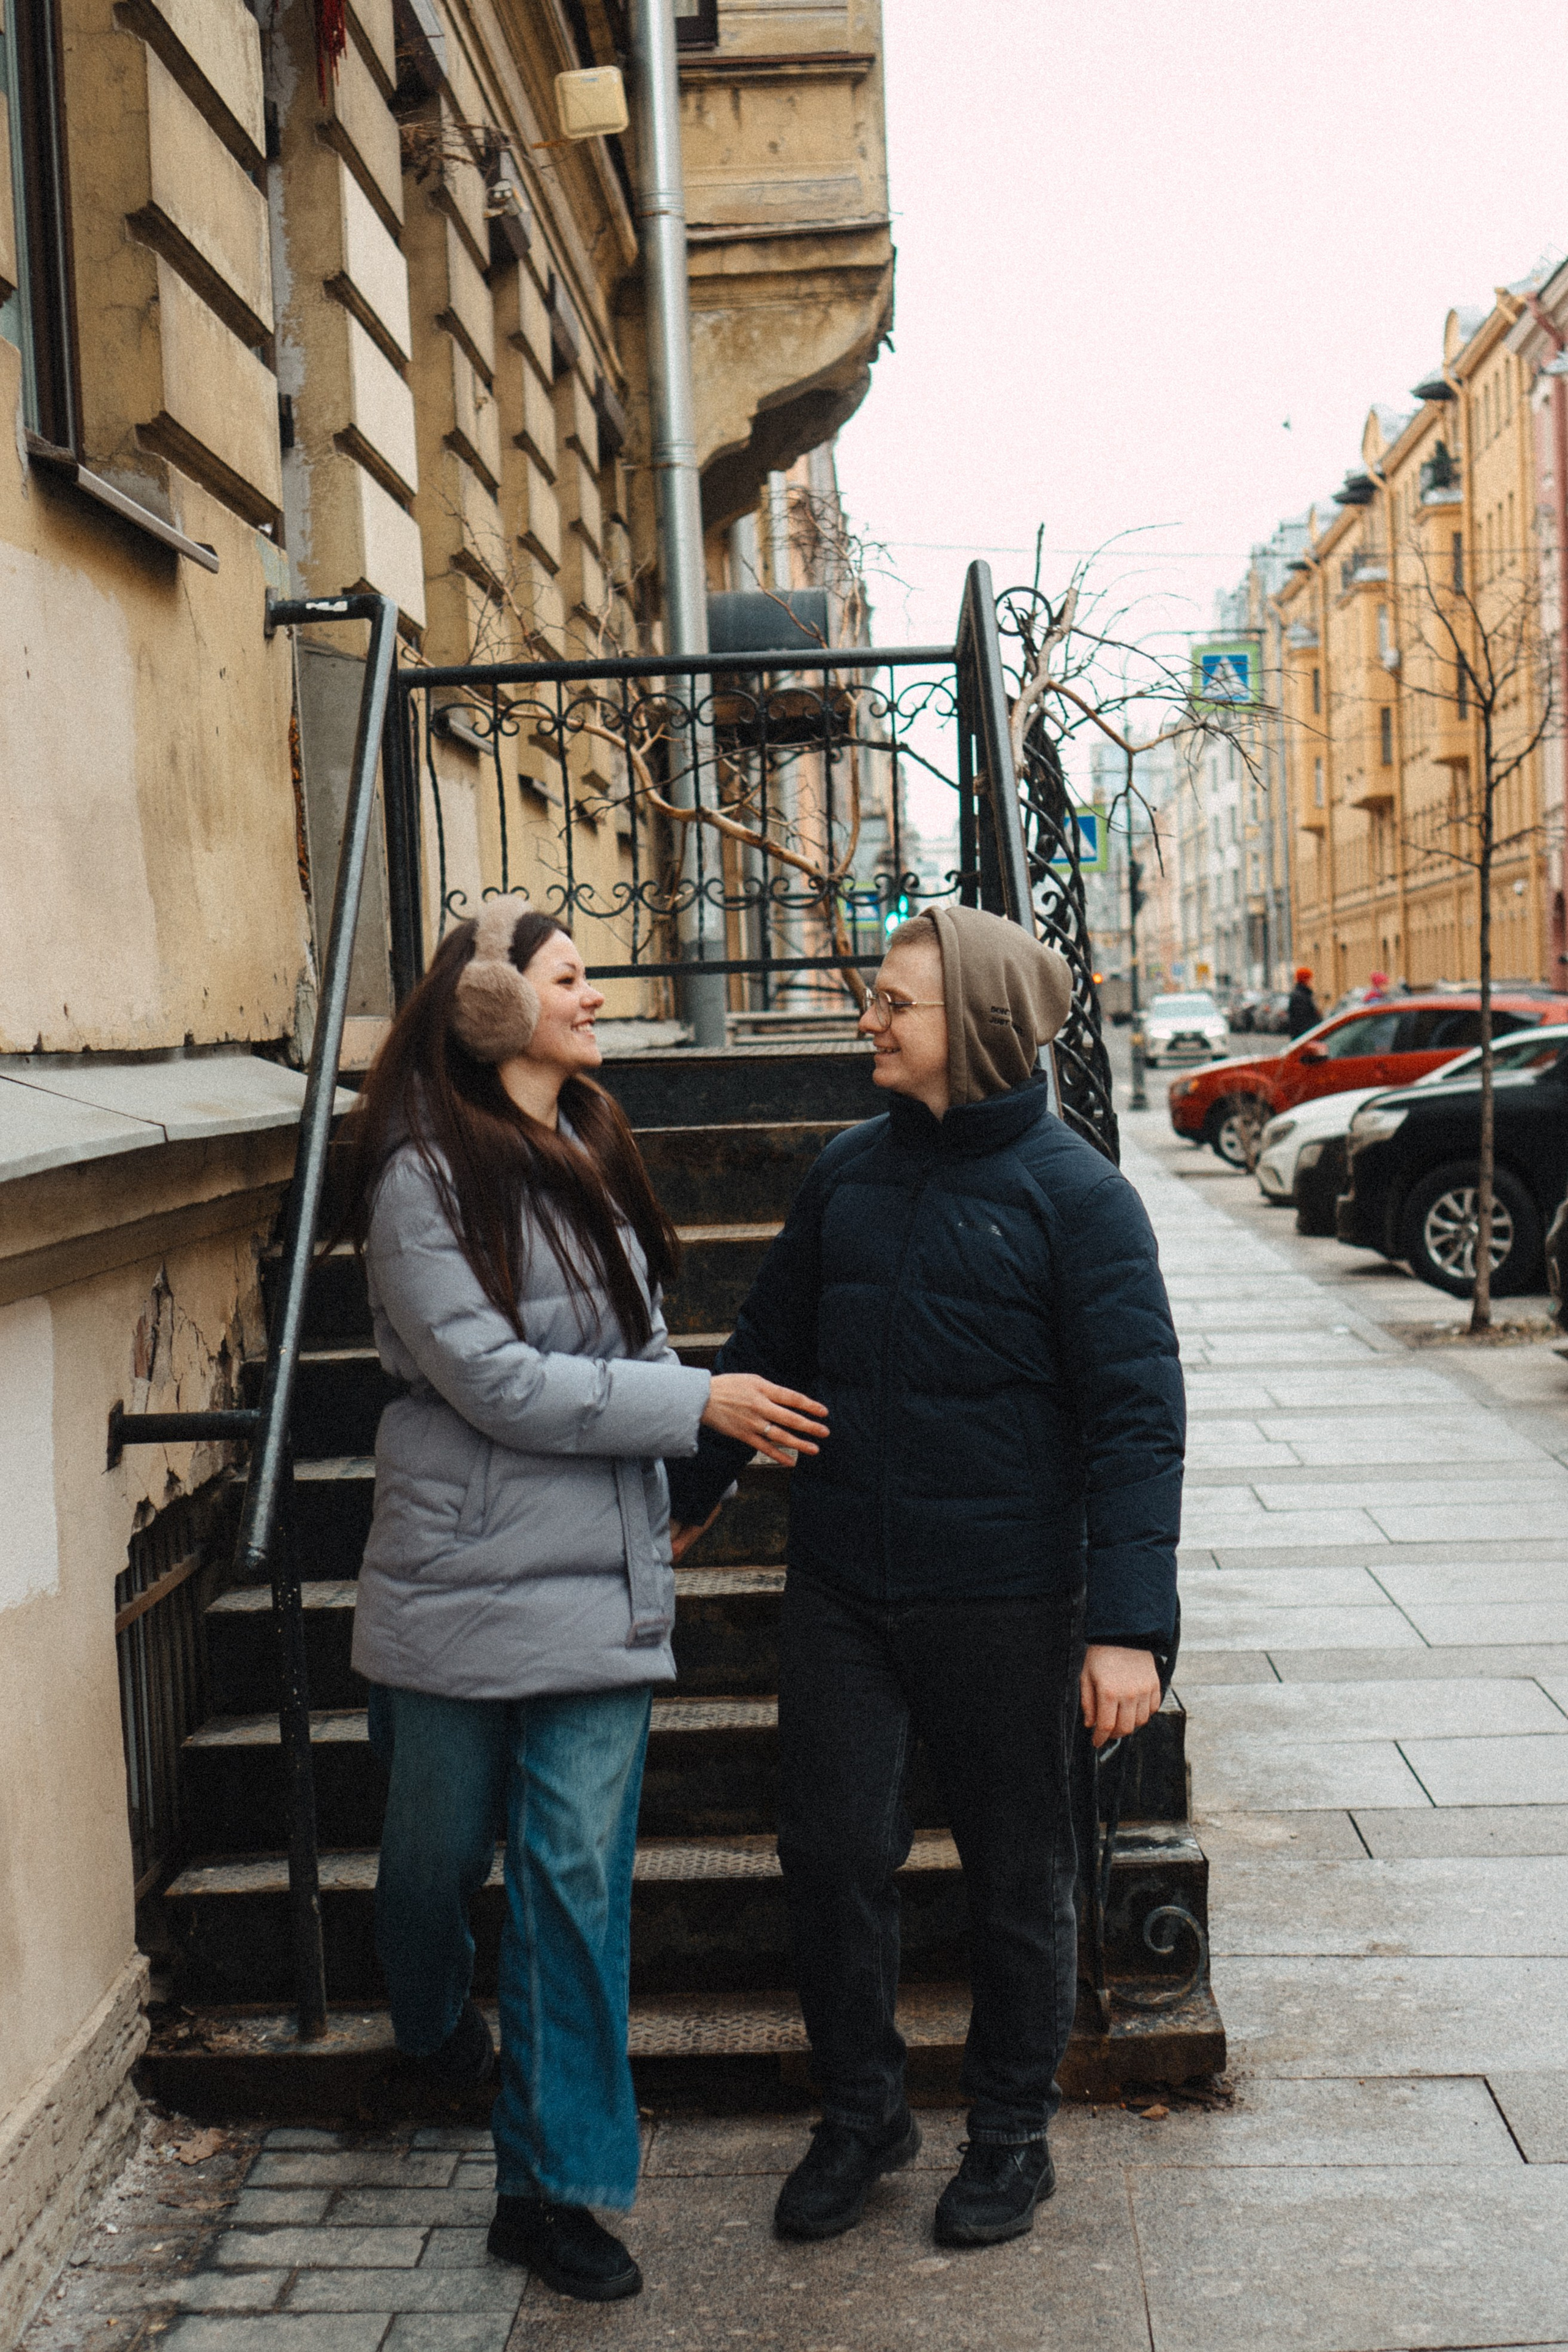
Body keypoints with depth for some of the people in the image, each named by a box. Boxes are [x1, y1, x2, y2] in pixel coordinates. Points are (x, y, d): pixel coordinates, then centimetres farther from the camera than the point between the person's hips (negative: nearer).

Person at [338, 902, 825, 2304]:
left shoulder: (592, 1154, 10)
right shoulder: (425, 1175, -12)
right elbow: (491, 1378, -18)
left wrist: (675, 1463, 12)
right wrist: (696, 1403, -16)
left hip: (603, 1580, 5)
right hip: (465, 1572, -5)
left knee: (578, 1873, 2)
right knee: (440, 1847, 14)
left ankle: (554, 2188, 12)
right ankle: (437, 2028, 47)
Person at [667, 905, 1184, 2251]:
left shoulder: (1075, 1194, -9)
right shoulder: (849, 1172, 6)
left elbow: (1136, 1417, -13)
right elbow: (770, 1348, 20)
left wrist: (1129, 1624, -20)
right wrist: (691, 1488, 25)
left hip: (1005, 1600, -4)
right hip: (841, 1587, 5)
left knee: (1018, 1874, 10)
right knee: (831, 1852, 7)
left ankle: (1011, 2139, 29)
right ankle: (859, 2115, 28)